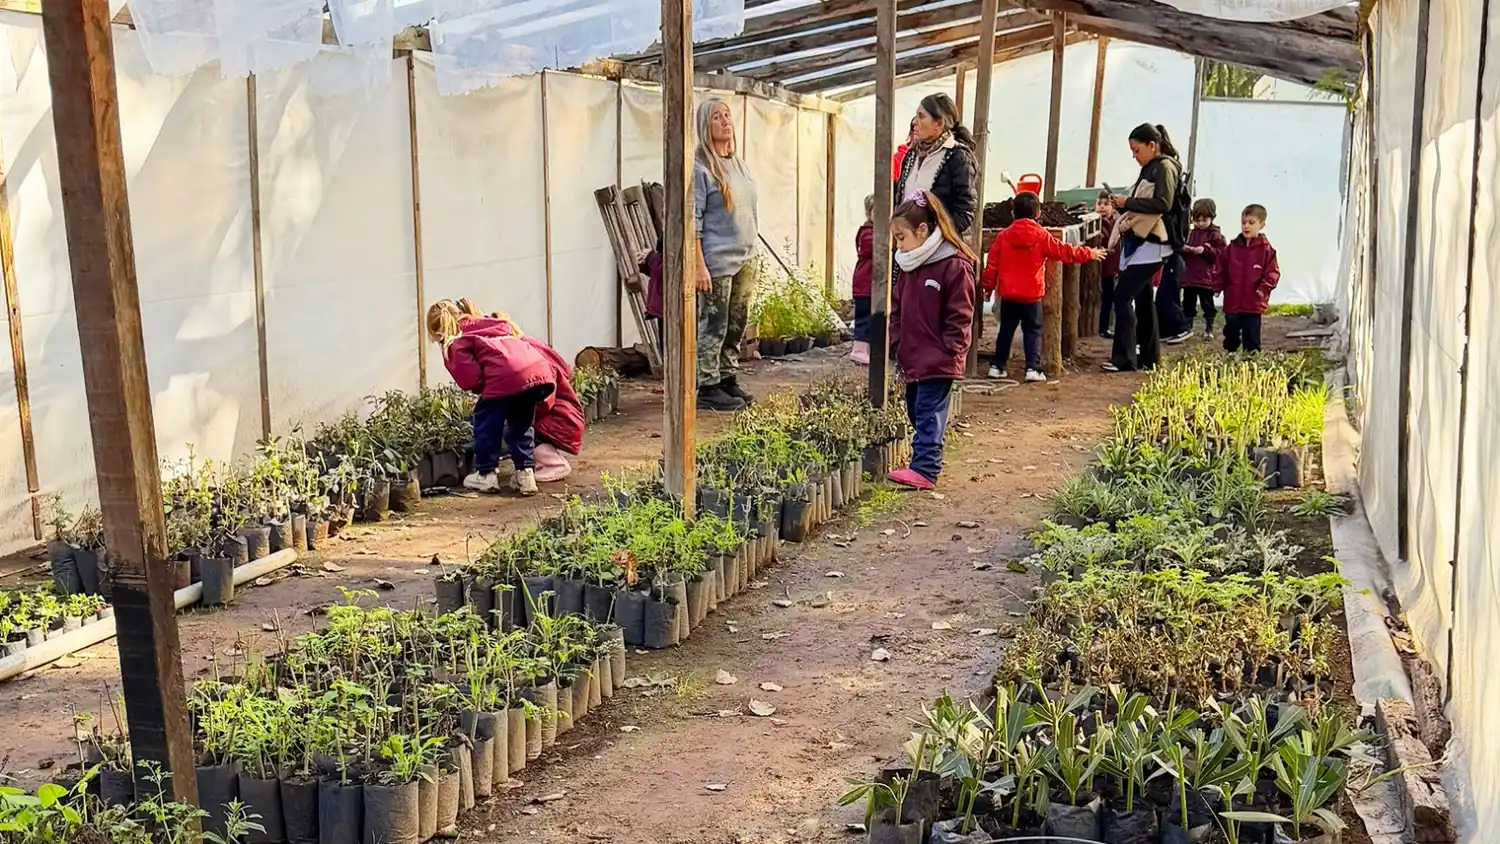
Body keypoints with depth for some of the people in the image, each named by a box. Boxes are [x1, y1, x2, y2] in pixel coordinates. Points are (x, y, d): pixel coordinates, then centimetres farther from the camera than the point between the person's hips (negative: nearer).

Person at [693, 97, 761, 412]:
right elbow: (692, 220, -14)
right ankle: (707, 388, 6)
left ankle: (728, 380, 23)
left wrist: (752, 254, 18)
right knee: (713, 326, -2)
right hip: (717, 262, -7)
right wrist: (699, 265, -19)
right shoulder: (699, 166, -10)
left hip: (745, 260, 8)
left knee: (736, 326, 12)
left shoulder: (738, 162, 14)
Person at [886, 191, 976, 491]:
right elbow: (897, 309, 17)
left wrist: (947, 352, -15)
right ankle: (928, 462, 25)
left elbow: (960, 316, -14)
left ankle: (924, 469, -7)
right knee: (916, 412, 14)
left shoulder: (955, 265, -15)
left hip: (938, 362, -8)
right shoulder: (908, 266, 10)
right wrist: (897, 345, 9)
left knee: (929, 414, -8)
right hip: (912, 359, 8)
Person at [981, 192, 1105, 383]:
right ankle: (1033, 368, -3)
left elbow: (992, 264, 3)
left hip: (1008, 295, 3)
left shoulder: (1003, 235, 0)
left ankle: (997, 366, 15)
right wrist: (1089, 253, 10)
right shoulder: (1041, 235, -7)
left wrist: (988, 286, 14)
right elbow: (1064, 251, -2)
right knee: (1033, 332, 4)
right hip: (1032, 295, -3)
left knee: (1006, 331, 13)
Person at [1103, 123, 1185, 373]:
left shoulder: (1165, 167, -8)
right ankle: (1148, 357, 19)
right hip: (1138, 242, 10)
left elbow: (1163, 204, -19)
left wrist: (1128, 202, -17)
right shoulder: (1150, 169, 18)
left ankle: (1124, 358, -15)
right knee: (1142, 298, 12)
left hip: (1150, 244, -9)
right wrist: (1124, 203, 4)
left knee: (1123, 296, -15)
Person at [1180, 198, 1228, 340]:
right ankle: (1186, 328, 20)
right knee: (1188, 304, 10)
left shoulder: (1215, 235, -4)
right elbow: (1183, 254, 12)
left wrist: (1205, 250, -22)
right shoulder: (1191, 234, 9)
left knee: (1207, 305, 4)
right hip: (1189, 276, 4)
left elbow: (1221, 253, -12)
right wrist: (1184, 249, -11)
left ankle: (1209, 329, 14)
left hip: (1207, 278, -4)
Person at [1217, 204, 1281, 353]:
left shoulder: (1266, 249, -5)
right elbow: (1221, 268, 9)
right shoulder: (1232, 248, 3)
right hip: (1232, 301, 3)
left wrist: (1264, 287, -17)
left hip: (1254, 303, -2)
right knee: (1231, 332, 13)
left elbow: (1273, 272, -6)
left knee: (1251, 336, 2)